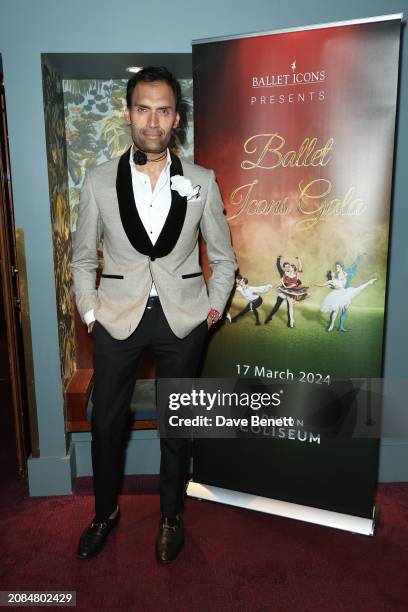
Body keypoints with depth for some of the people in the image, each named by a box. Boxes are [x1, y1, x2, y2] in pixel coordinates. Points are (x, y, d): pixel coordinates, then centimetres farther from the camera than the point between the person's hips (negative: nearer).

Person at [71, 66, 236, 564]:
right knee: (106, 422, 13)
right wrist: (90, 312, 0)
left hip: (182, 319, 0)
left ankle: (171, 515, 37)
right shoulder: (99, 181, -1)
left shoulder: (201, 182, -1)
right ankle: (105, 511, 39)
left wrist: (212, 310, -1)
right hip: (117, 317, 1)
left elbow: (223, 258, 6)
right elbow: (83, 258, 7)